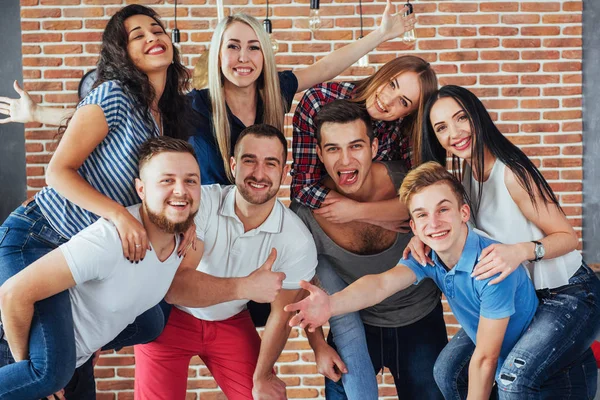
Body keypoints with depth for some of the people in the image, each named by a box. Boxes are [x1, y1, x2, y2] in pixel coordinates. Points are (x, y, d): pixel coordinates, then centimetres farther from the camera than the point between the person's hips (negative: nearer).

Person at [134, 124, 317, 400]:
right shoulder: (201, 202, -26)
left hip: (231, 323, 2)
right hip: (170, 316, -2)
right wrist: (243, 287, -45)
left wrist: (262, 377, 0)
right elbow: (173, 285, -34)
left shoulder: (298, 242, -20)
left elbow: (281, 317, -7)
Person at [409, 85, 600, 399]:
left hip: (570, 296, -7)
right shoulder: (462, 173, -1)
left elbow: (568, 237, -17)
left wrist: (522, 251, -35)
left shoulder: (512, 173, -22)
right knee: (448, 369, 1)